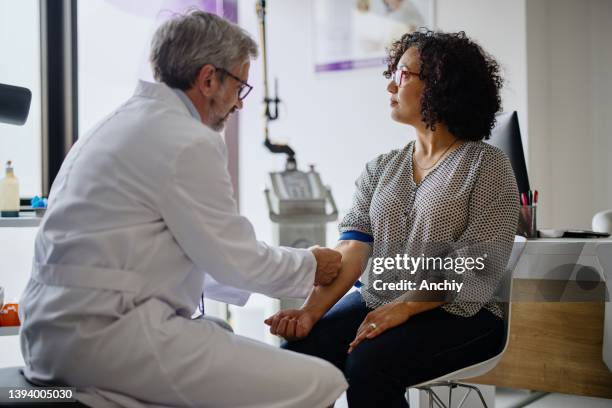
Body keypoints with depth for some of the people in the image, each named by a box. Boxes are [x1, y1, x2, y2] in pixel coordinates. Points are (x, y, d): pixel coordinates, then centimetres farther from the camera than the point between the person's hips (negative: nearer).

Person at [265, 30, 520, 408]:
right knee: (299, 350, -23)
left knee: (369, 362, -31)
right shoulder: (380, 168, 13)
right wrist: (313, 309, -17)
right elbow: (352, 248, 0)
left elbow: (479, 266, -12)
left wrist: (403, 308, -22)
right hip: (376, 303, 4)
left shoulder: (486, 164, -2)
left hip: (457, 313, -4)